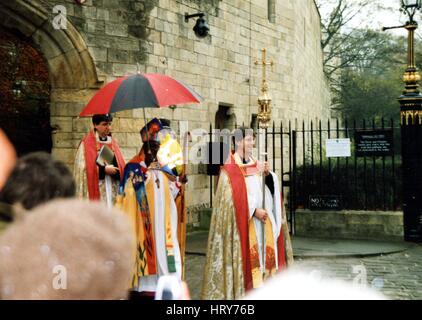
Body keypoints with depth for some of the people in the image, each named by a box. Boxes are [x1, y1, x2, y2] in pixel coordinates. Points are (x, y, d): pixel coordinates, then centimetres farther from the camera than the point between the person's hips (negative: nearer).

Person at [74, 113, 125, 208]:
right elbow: (82, 167, -8)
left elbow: (121, 165, 15)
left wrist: (116, 170, -7)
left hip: (113, 188, 5)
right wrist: (104, 169, -13)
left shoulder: (113, 143, 14)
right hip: (96, 190, -5)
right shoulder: (87, 144, -2)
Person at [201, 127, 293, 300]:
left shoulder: (256, 164, 15)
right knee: (247, 256, -7)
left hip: (262, 220, 6)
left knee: (264, 254, 5)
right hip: (244, 222, -6)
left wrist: (267, 174, -8)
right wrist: (254, 210, -18)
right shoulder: (230, 170, -6)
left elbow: (271, 189, 10)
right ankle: (245, 288, 0)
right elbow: (233, 198, -13)